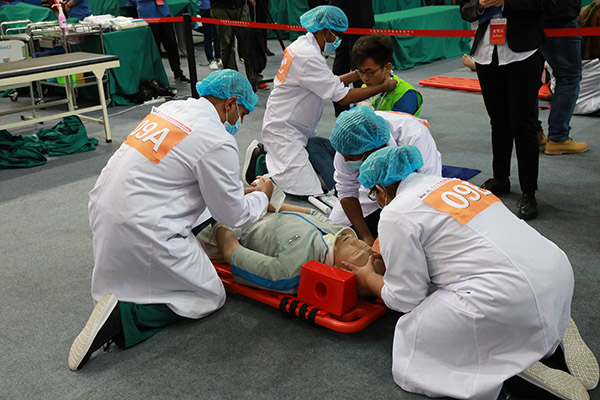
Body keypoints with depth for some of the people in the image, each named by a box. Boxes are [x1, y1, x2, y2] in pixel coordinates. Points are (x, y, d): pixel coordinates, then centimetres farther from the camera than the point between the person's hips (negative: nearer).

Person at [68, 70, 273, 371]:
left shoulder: (170, 108, 9)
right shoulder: (218, 142, -14)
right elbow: (233, 215, -5)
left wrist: (241, 192, 27)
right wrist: (262, 196, 16)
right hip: (141, 231, -8)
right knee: (209, 298, 7)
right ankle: (122, 317, -11)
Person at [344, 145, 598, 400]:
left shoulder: (396, 214, -3)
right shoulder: (451, 182, 20)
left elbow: (405, 299, 2)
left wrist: (369, 280, 22)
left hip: (510, 297, -9)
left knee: (410, 341, 6)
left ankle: (514, 367, -4)